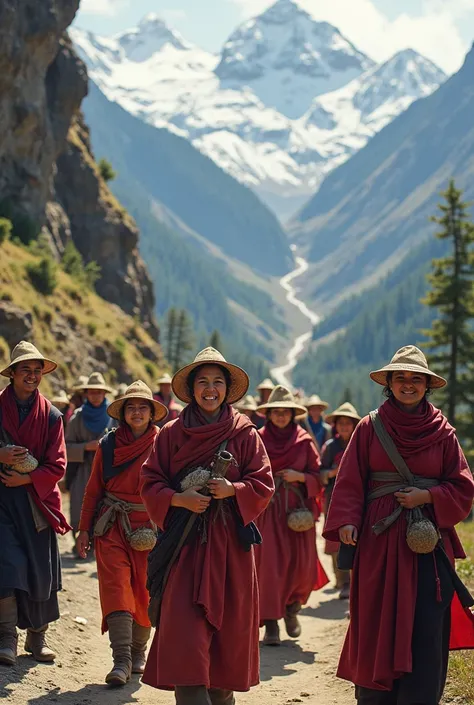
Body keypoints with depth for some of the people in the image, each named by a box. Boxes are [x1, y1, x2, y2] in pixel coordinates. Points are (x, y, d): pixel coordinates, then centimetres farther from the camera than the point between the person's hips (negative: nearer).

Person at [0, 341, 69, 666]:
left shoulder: (51, 416, 5)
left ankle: (37, 636, 18)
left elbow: (57, 466, 1)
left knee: (41, 569, 4)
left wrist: (28, 478, -13)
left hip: (37, 498, 2)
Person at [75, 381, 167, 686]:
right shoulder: (108, 445, 5)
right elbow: (93, 490, 9)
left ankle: (138, 652, 24)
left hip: (148, 527, -1)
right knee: (116, 587, -10)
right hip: (111, 526, 1)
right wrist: (85, 529, 6)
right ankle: (122, 659, -14)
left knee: (144, 590, 5)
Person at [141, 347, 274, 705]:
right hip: (186, 541, 0)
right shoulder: (172, 433, 5)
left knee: (228, 627, 5)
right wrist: (178, 499, -13)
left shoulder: (245, 433, 4)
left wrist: (233, 489, -15)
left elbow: (264, 484, 4)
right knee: (184, 632, -9)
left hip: (230, 542, 1)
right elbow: (150, 484, 5)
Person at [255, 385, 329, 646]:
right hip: (268, 510, -1)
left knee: (302, 566, -2)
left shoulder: (304, 441, 6)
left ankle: (291, 608, 27)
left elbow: (318, 476, 6)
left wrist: (300, 477, -11)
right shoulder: (259, 440, 5)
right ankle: (271, 624, -2)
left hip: (298, 510, 1)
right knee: (269, 564, -7)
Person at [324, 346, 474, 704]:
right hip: (379, 541, 0)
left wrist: (428, 496, -9)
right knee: (377, 626, 1)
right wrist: (346, 521, -14)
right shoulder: (370, 427, 5)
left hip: (428, 543, 1)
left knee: (425, 632, -3)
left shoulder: (443, 433, 6)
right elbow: (350, 483, 1)